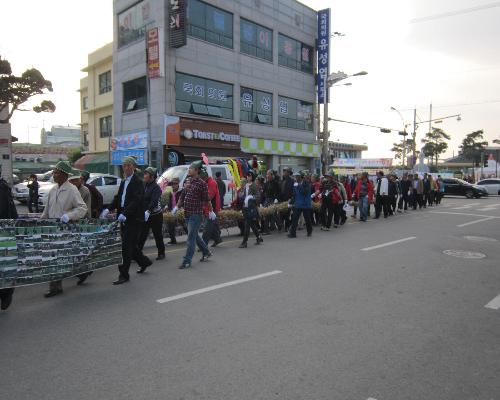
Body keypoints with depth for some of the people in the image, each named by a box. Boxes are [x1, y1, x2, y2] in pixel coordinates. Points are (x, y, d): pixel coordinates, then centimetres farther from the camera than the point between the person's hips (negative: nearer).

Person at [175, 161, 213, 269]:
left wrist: (211, 211, -3)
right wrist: (177, 207, 14)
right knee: (194, 236, 18)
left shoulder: (202, 183, -10)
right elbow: (183, 196, 19)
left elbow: (206, 199, -6)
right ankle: (206, 252, 35)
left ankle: (187, 261, 1)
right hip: (187, 214, 8)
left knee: (191, 237, -4)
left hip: (196, 214, -8)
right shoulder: (189, 182, 12)